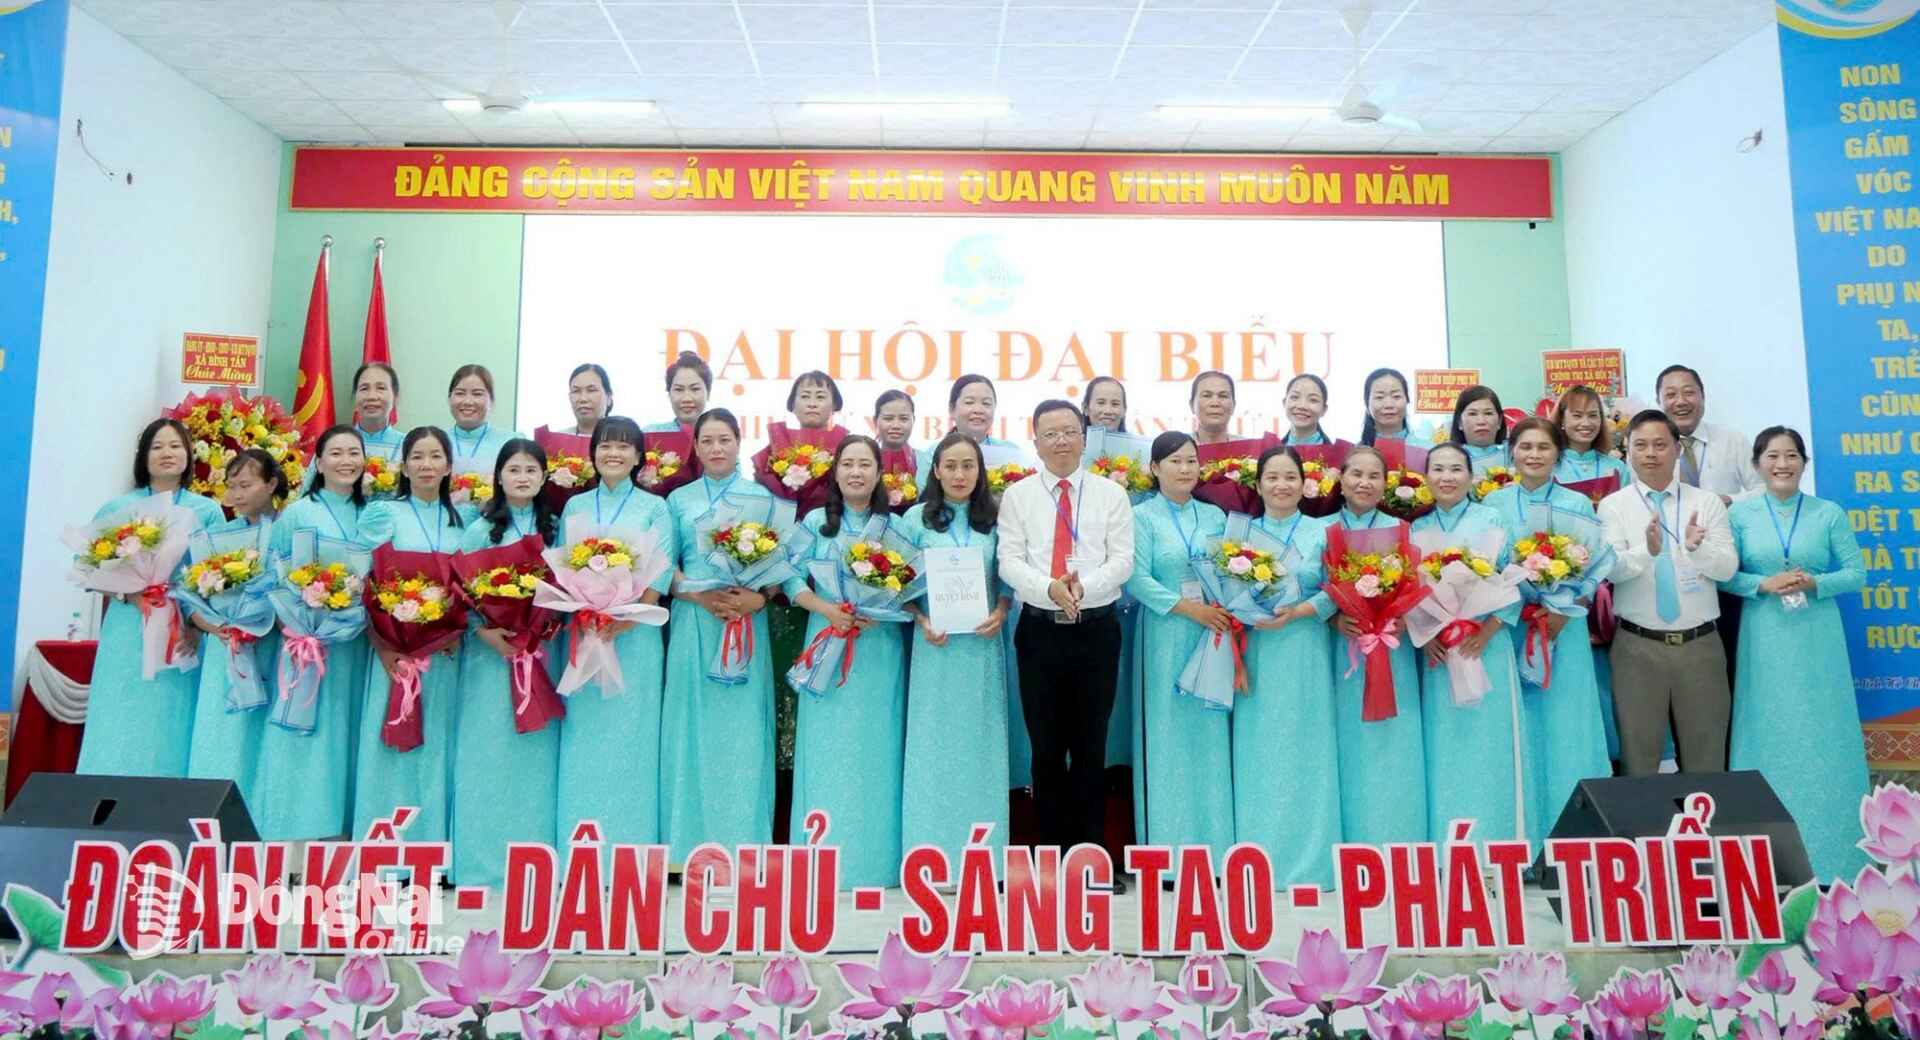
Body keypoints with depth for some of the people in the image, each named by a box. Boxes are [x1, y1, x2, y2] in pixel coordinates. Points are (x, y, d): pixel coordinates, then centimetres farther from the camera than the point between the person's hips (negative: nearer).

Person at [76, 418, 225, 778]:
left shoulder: (208, 511, 8)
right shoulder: (118, 507, 10)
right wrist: (129, 593, -11)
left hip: (188, 632, 0)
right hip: (129, 631, 1)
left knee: (170, 730, 1)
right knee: (122, 730, -2)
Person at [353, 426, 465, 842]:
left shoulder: (459, 520, 12)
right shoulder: (383, 513, 0)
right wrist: (384, 649, -17)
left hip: (445, 653, 3)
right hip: (397, 650, -3)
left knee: (438, 746, 6)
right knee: (394, 747, -2)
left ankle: (434, 844, 14)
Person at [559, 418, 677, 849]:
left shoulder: (654, 508, 4)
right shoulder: (575, 507, 13)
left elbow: (659, 576, -3)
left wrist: (622, 621, -15)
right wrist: (580, 616, -10)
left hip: (635, 636, -2)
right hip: (581, 634, 3)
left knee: (630, 734, -2)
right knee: (582, 737, 3)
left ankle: (630, 843, 6)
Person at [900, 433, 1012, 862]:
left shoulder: (995, 519, 5)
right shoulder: (917, 518, 2)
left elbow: (1007, 579, 9)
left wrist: (1000, 612, -9)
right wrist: (922, 622, -11)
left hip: (983, 642, 1)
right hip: (936, 643, -1)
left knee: (980, 739, 5)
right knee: (933, 741, 2)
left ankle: (980, 846, 16)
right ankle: (932, 845, 11)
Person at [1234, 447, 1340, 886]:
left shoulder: (1322, 532, 7)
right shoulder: (1241, 531, 8)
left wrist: (1296, 612, -15)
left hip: (1305, 656, -1)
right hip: (1254, 654, 1)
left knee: (1304, 751, 1)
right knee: (1256, 754, 3)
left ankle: (1309, 860, 11)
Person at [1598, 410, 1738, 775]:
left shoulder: (1707, 503, 5)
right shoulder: (1613, 505, 0)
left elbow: (1728, 568, -5)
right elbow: (1610, 568, -13)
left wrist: (1696, 548, -26)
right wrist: (1647, 550, -32)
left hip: (1701, 643, 2)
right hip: (1637, 646, -2)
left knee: (1707, 752, 12)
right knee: (1639, 750, 6)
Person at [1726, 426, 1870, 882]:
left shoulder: (1829, 514, 1)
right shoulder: (1740, 514, 1)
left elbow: (1857, 573, 2)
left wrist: (1815, 583, -15)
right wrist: (1764, 584, -16)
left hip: (1817, 638, 0)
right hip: (1764, 638, 0)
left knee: (1822, 738, 5)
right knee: (1768, 737, 5)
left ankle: (1825, 852, 19)